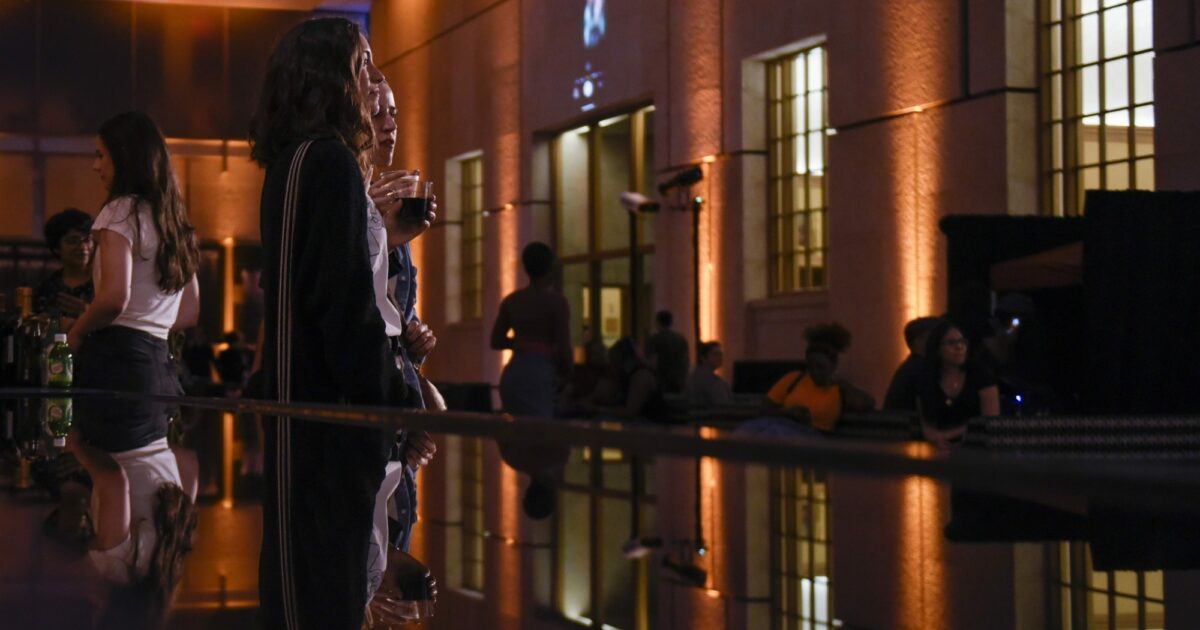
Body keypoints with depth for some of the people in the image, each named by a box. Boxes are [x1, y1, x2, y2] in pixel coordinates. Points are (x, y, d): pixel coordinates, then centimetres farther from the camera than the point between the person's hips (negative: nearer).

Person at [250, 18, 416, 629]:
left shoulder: (295, 161, 16)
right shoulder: (330, 160, -14)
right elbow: (346, 300, -18)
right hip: (333, 403, -9)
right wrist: (391, 401, -14)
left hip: (302, 400, 10)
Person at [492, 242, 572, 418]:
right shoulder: (556, 301, -7)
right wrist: (565, 370, 10)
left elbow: (496, 341, 18)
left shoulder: (511, 300, 10)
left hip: (511, 375, 7)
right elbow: (564, 348, -10)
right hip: (539, 376, -6)